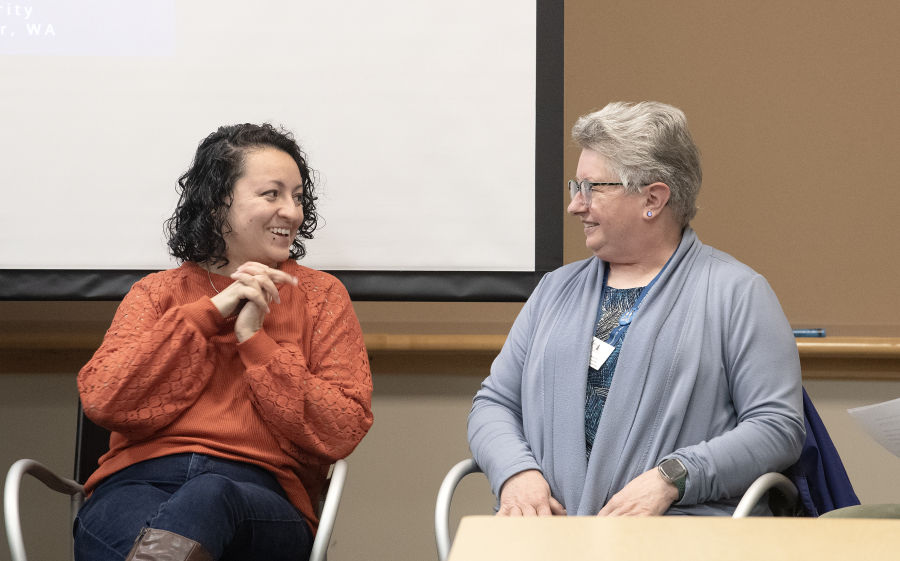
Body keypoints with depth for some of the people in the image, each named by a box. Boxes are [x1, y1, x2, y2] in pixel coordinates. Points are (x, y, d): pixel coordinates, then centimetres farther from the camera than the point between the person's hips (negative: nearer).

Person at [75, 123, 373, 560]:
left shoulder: (319, 295, 19)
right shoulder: (157, 292, 22)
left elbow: (340, 434, 6)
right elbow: (103, 401, 2)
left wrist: (254, 339, 1)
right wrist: (209, 312, 2)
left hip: (260, 495, 0)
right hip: (140, 480, 0)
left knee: (208, 497, -40)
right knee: (127, 523, -41)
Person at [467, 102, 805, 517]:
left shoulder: (736, 292, 6)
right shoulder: (557, 289, 24)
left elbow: (778, 426, -2)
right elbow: (494, 402, 21)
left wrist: (670, 478, -15)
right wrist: (516, 472, -2)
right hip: (549, 521, 3)